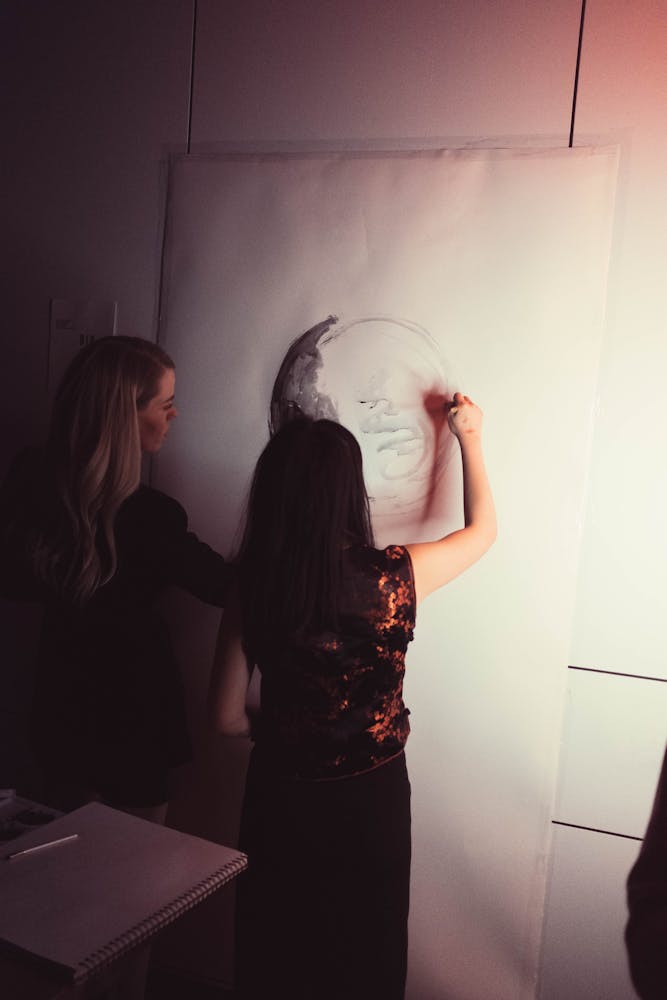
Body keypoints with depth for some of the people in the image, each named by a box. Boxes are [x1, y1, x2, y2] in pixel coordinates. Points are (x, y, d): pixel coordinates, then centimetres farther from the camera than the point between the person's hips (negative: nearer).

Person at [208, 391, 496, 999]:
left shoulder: (252, 588, -15)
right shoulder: (393, 575, -21)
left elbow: (227, 717, -7)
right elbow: (483, 528, 0)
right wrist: (470, 437, 12)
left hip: (278, 794, 2)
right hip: (369, 795, -1)